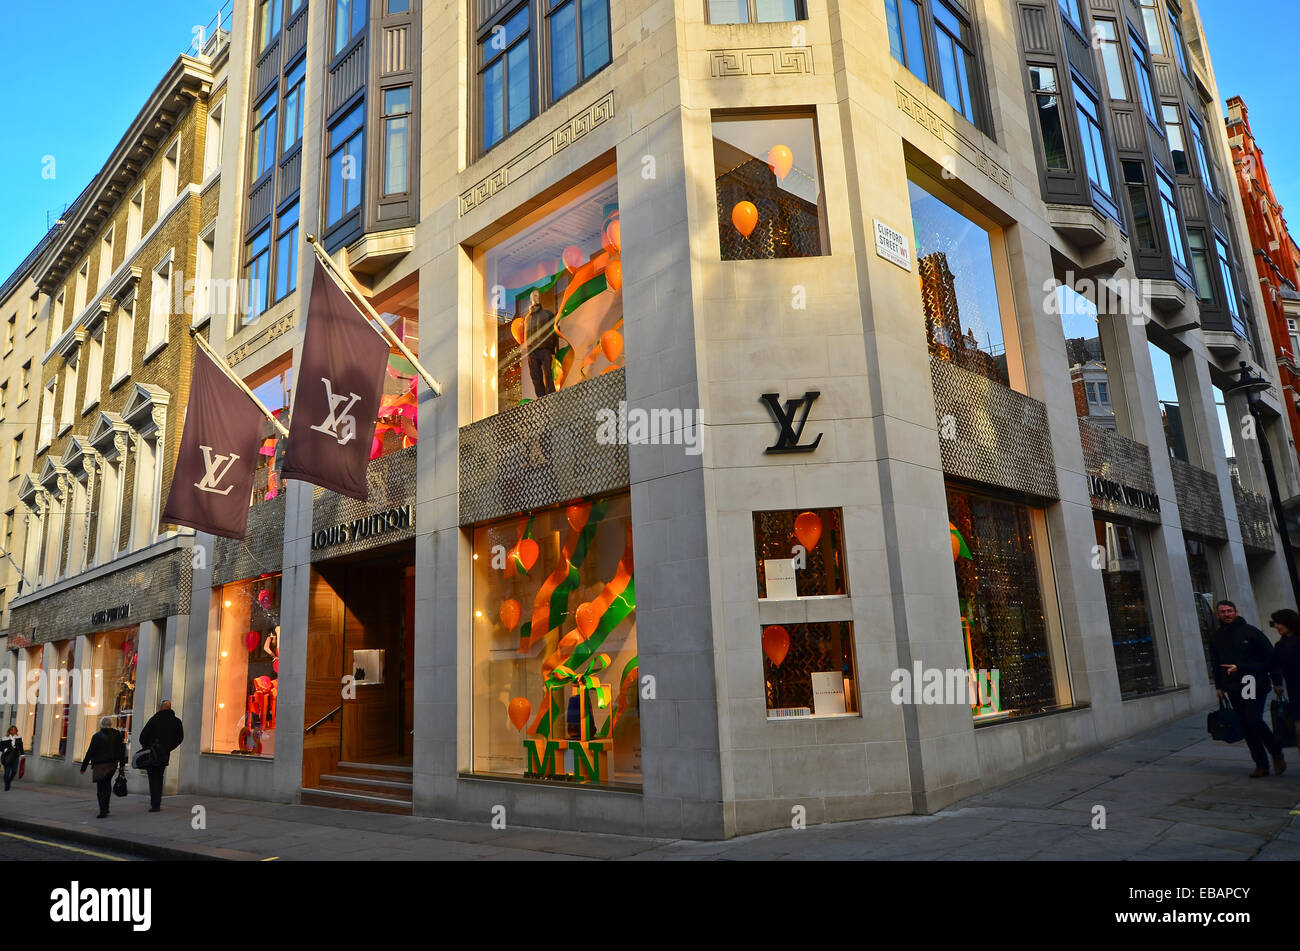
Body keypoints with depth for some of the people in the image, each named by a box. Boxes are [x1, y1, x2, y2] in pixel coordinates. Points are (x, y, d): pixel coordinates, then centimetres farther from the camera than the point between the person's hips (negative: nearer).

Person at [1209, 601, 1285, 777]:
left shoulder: (1250, 631, 0)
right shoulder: (1215, 637, 12)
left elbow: (1269, 655, 1)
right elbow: (1216, 664, 19)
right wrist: (1219, 686, 13)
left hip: (1254, 682, -4)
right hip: (1233, 687, 4)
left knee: (1253, 719, -17)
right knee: (1246, 726, 4)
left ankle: (1276, 753, 6)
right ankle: (1261, 764, 12)